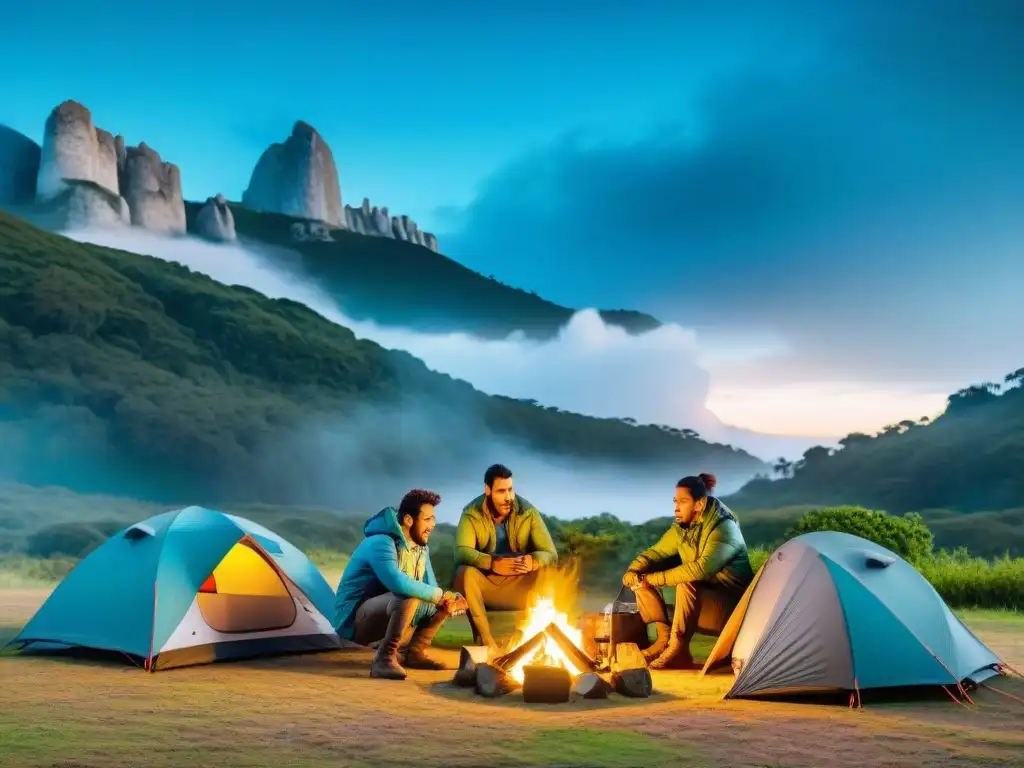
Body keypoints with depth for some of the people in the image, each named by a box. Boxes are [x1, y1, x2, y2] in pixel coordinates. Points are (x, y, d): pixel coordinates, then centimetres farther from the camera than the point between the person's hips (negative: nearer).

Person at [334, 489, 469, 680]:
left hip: (388, 612, 9)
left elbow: (431, 587, 6)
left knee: (444, 601, 4)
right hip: (354, 619, -9)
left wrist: (446, 600, -18)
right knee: (409, 598, -35)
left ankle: (412, 653, 8)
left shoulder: (420, 547, 5)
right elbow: (399, 584, -40)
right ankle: (384, 659, -27)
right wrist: (440, 595, -28)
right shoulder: (381, 543, -24)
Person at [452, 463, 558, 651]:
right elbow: (462, 552, -25)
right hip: (484, 583, -1)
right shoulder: (471, 513, -11)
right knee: (464, 573, -34)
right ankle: (486, 640, -27)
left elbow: (550, 553, -12)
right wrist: (493, 563, -44)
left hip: (518, 584, 1)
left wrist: (533, 562, -38)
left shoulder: (528, 512, -8)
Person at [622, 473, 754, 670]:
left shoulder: (723, 528, -23)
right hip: (699, 599, 8)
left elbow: (702, 568, -36)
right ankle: (665, 637, -4)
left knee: (686, 585, -38)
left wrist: (655, 578, -32)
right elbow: (656, 552, 10)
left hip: (731, 606, -8)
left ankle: (677, 649, -26)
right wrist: (635, 570, -14)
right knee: (642, 580, -4)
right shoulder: (681, 528, 1)